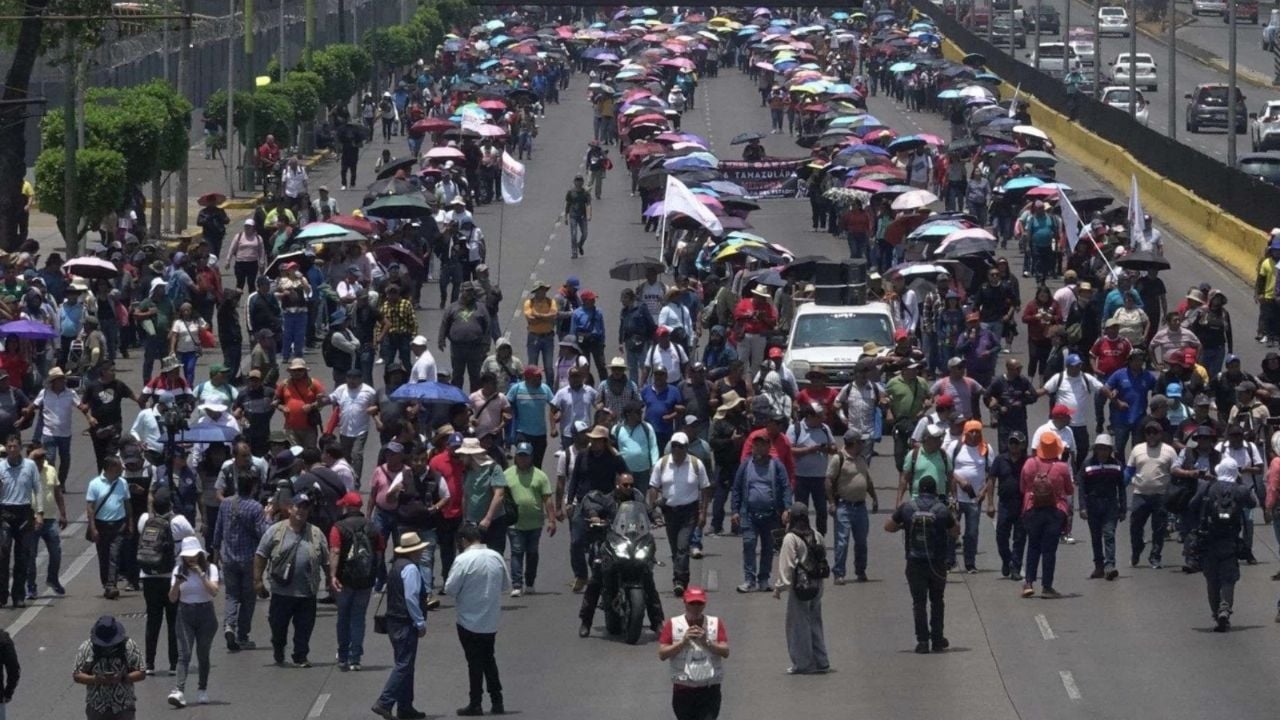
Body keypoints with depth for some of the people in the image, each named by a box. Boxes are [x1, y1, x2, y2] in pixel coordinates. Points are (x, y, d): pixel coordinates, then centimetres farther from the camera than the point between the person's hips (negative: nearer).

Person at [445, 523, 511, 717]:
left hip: (470, 621, -5)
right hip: (491, 621, 5)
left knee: (475, 662, 4)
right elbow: (506, 585, 8)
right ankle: (497, 702, 17)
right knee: (489, 659, 18)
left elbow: (450, 589, -16)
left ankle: (475, 704, 8)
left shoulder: (463, 560, -18)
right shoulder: (496, 557, -1)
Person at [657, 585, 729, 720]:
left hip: (709, 689, -1)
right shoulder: (673, 624, 1)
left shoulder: (716, 624, 3)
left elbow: (725, 652, -5)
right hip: (683, 688, 1)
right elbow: (662, 654, -5)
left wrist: (706, 642, -18)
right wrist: (684, 641, -16)